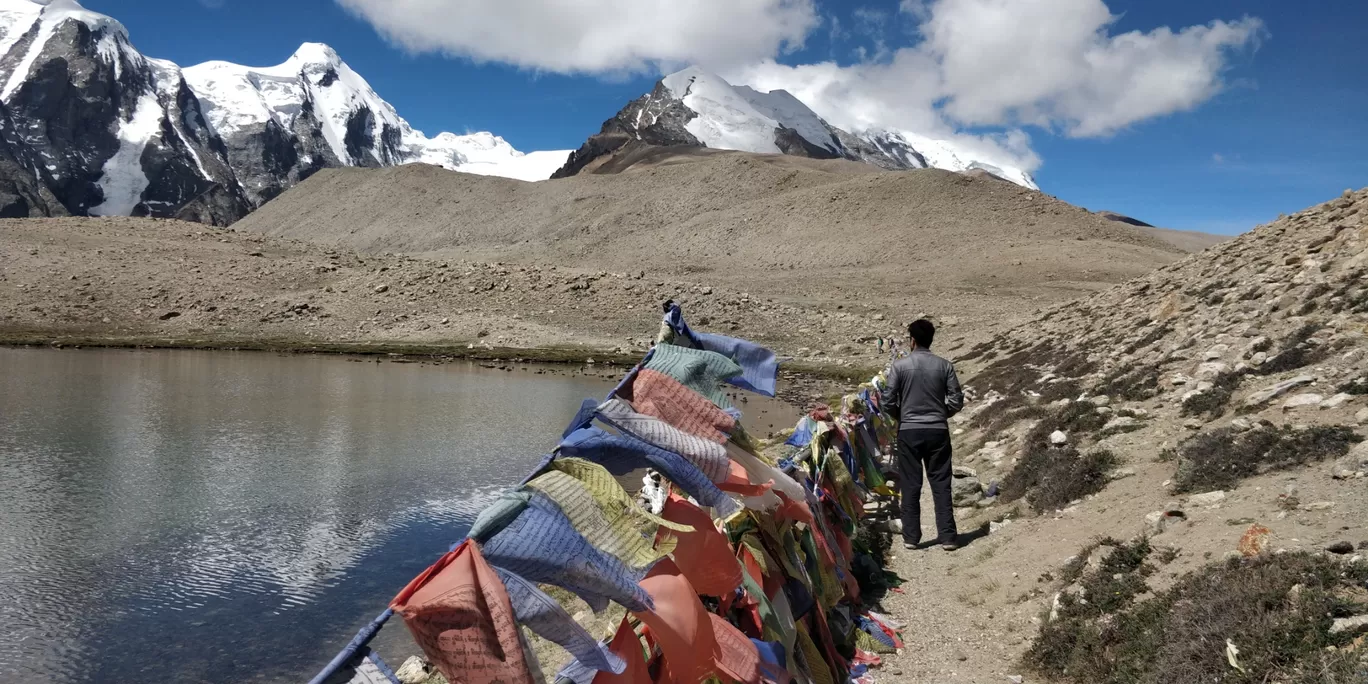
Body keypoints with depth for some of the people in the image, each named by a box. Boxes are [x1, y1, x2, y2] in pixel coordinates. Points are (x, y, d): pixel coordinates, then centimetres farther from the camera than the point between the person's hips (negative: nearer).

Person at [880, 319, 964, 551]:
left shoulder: (900, 365, -6)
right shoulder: (944, 365, 0)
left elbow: (888, 401, -7)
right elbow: (956, 400, 0)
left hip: (909, 431, -1)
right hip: (938, 431, 1)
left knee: (910, 485, 6)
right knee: (941, 484, 7)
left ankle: (911, 536, 10)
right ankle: (947, 536, 7)